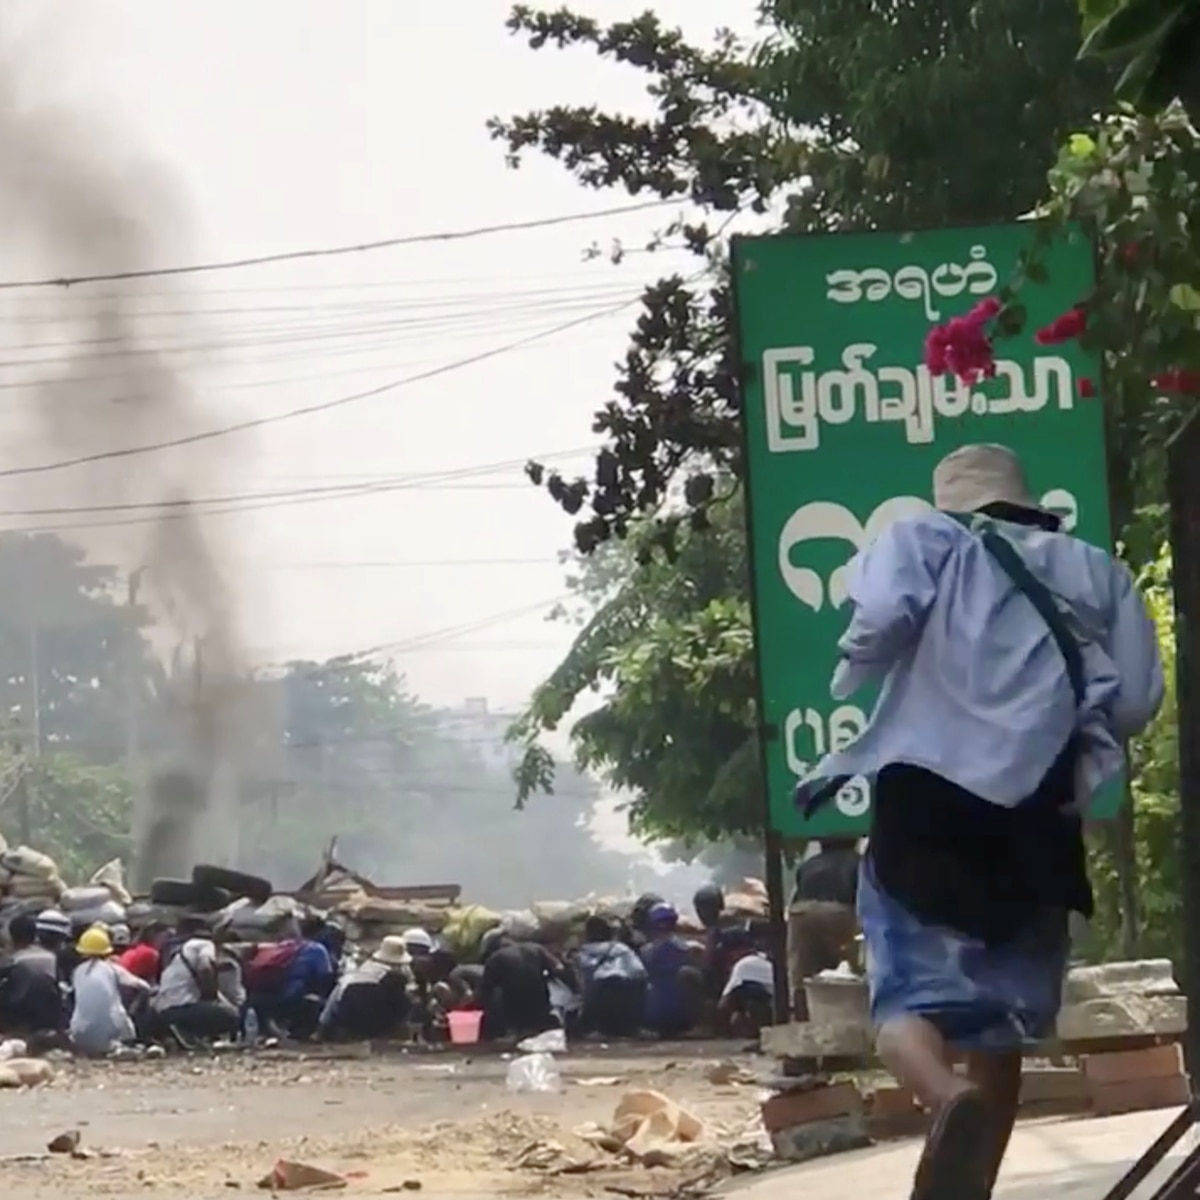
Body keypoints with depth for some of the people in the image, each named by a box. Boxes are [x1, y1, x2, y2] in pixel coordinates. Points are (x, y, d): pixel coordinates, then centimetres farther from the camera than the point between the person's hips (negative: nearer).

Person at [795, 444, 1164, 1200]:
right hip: (1038, 817, 3)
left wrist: (856, 670, 7)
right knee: (1001, 1032, 13)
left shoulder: (926, 540, 8)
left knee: (909, 1002, -6)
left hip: (929, 797, -3)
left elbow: (884, 613, -13)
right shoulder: (1096, 572, 17)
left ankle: (950, 1103, -38)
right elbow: (1137, 701, 9)